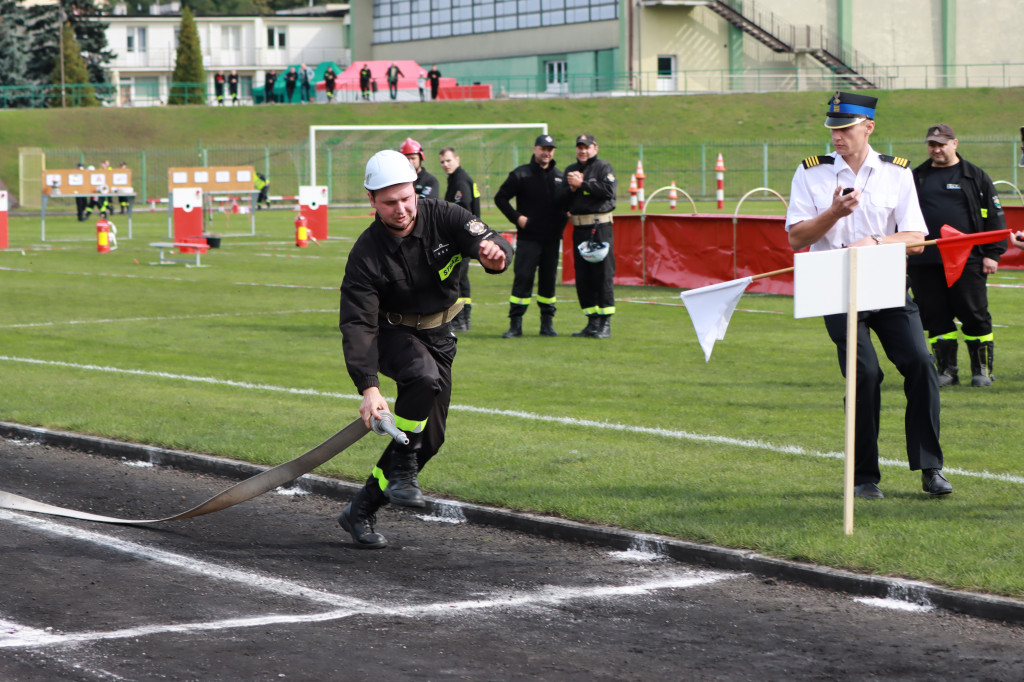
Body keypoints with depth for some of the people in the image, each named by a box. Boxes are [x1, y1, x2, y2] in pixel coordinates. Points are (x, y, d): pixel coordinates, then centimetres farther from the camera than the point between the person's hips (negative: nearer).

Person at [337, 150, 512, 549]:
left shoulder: (443, 218, -16)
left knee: (430, 437, 2)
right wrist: (368, 388, -40)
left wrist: (493, 251, -56)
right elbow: (357, 325, -27)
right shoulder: (366, 255, -22)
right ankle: (402, 471, -20)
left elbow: (495, 245, -29)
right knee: (424, 377, -37)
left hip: (438, 336, 4)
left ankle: (361, 511, 13)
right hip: (390, 333, -4)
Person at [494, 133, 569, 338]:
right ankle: (515, 324, -5)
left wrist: (563, 219, 5)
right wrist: (517, 217, -7)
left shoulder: (560, 177, 12)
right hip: (528, 237, -4)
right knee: (522, 278, -8)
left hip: (552, 238, 4)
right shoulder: (521, 174, 0)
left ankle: (547, 324, 13)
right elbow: (500, 198, 2)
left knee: (549, 280, 6)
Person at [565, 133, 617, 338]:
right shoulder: (570, 170, 18)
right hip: (579, 228, 6)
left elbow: (609, 190, -16)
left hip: (599, 227, -6)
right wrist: (571, 188, -6)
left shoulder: (604, 167, 1)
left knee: (603, 274, -7)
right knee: (582, 277, 6)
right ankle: (592, 322, 12)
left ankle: (605, 323, -5)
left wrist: (582, 184, -13)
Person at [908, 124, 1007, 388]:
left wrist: (992, 254, -3)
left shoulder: (976, 177, 7)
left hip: (968, 261, -3)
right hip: (924, 264, 3)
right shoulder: (917, 178, 15)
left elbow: (995, 217, 5)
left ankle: (982, 369, 8)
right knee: (936, 318, 2)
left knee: (975, 316, -2)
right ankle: (946, 370, 11)